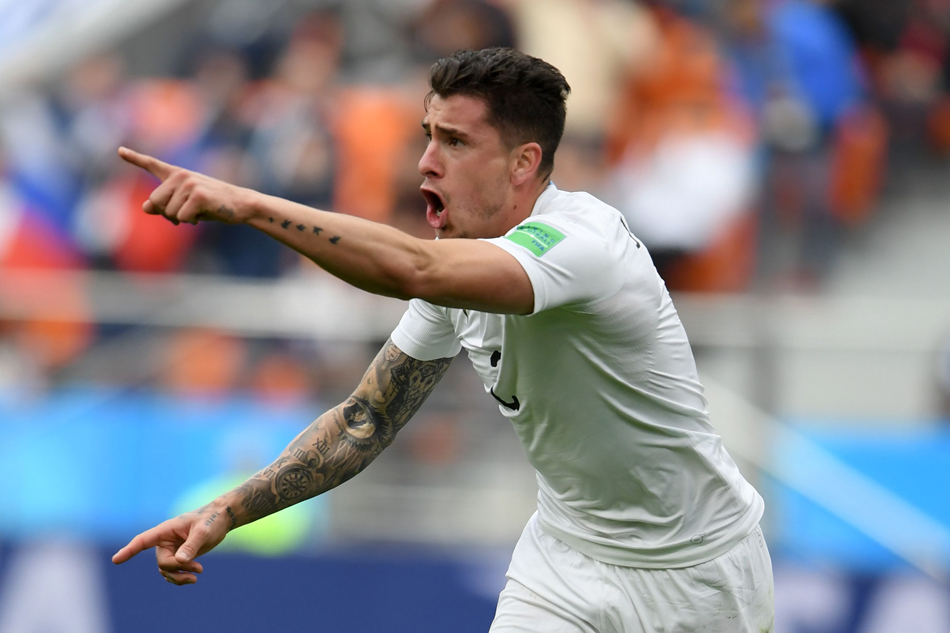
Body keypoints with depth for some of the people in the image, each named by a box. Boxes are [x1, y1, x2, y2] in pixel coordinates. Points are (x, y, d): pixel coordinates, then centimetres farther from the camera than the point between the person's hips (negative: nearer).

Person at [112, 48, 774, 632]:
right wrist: (226, 512, -11)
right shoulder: (459, 267, -2)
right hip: (569, 560, 6)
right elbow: (366, 420, 0)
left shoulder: (582, 239, -29)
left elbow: (412, 269, -45)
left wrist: (247, 204, -50)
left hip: (693, 568, -6)